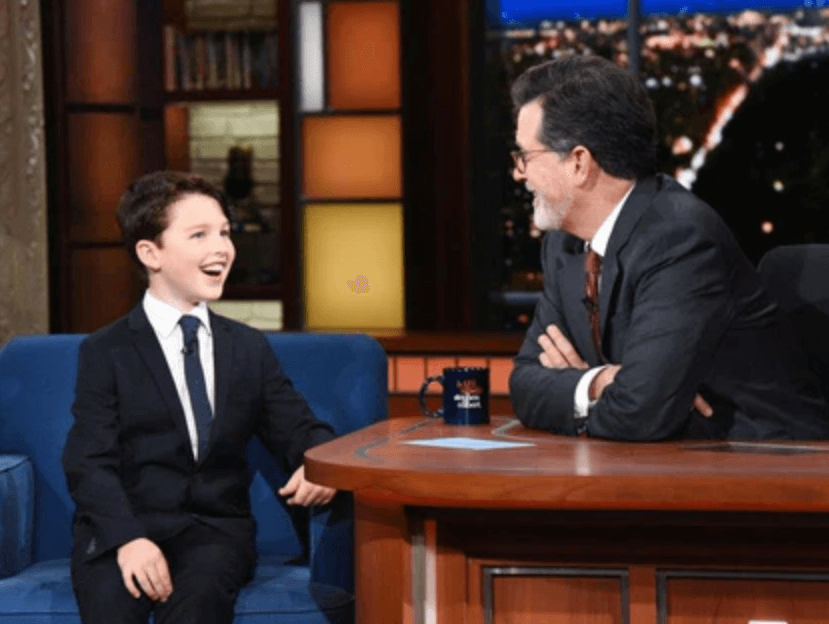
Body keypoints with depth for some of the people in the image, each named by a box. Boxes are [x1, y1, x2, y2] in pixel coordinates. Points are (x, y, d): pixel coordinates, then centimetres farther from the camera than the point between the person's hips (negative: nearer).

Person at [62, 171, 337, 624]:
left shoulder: (249, 348, 16)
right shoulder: (105, 352, 5)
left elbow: (297, 430, 13)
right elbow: (90, 462, -4)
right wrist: (128, 539, -22)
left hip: (215, 529, 2)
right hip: (122, 528, -2)